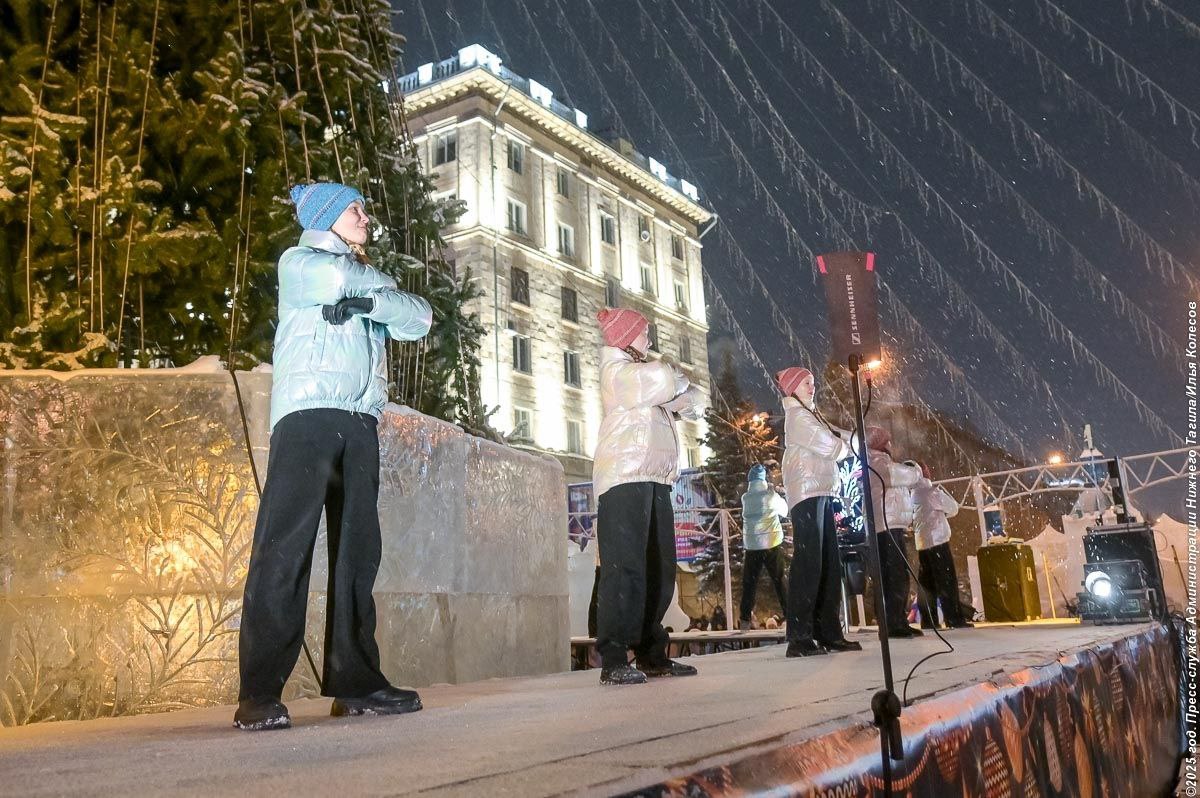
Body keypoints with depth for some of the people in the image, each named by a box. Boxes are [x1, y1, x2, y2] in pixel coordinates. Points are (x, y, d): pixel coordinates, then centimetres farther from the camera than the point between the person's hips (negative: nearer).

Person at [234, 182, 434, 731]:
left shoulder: (370, 277, 28)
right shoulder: (297, 261, 12)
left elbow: (419, 319, 9)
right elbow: (336, 279, -11)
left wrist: (366, 301, -8)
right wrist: (375, 281, 10)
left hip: (360, 422, 6)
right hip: (308, 414, -6)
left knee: (357, 551, 1)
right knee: (284, 546, -14)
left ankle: (354, 682, 4)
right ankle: (259, 694, -16)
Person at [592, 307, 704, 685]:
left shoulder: (641, 373, 29)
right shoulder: (617, 371, 2)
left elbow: (689, 403, 19)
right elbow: (664, 381, -17)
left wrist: (682, 391, -2)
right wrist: (677, 380, 6)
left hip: (654, 480, 9)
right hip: (625, 479, -9)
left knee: (660, 570, 6)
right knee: (625, 567, -14)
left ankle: (651, 654, 10)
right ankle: (613, 660, -16)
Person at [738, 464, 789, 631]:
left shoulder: (745, 498, 2)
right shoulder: (771, 495, -2)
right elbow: (784, 511, 12)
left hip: (752, 545, 1)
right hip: (772, 543, -1)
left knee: (749, 583, 6)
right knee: (779, 581, 7)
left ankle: (745, 620, 2)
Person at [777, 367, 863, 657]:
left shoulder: (810, 415, 26)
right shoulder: (797, 416, -4)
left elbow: (836, 438, 20)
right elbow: (829, 446, -10)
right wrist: (844, 445, 8)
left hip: (821, 493, 10)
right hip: (807, 492, -10)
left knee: (829, 564, 8)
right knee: (808, 562, -15)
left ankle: (829, 632, 10)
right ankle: (799, 638, -17)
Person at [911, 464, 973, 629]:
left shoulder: (913, 494, 12)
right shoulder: (930, 491, -11)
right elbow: (953, 509, -2)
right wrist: (942, 490, 9)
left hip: (922, 543, 8)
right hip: (936, 541, -8)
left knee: (926, 583, 7)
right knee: (947, 581, -5)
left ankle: (928, 621, 7)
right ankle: (955, 619, -7)